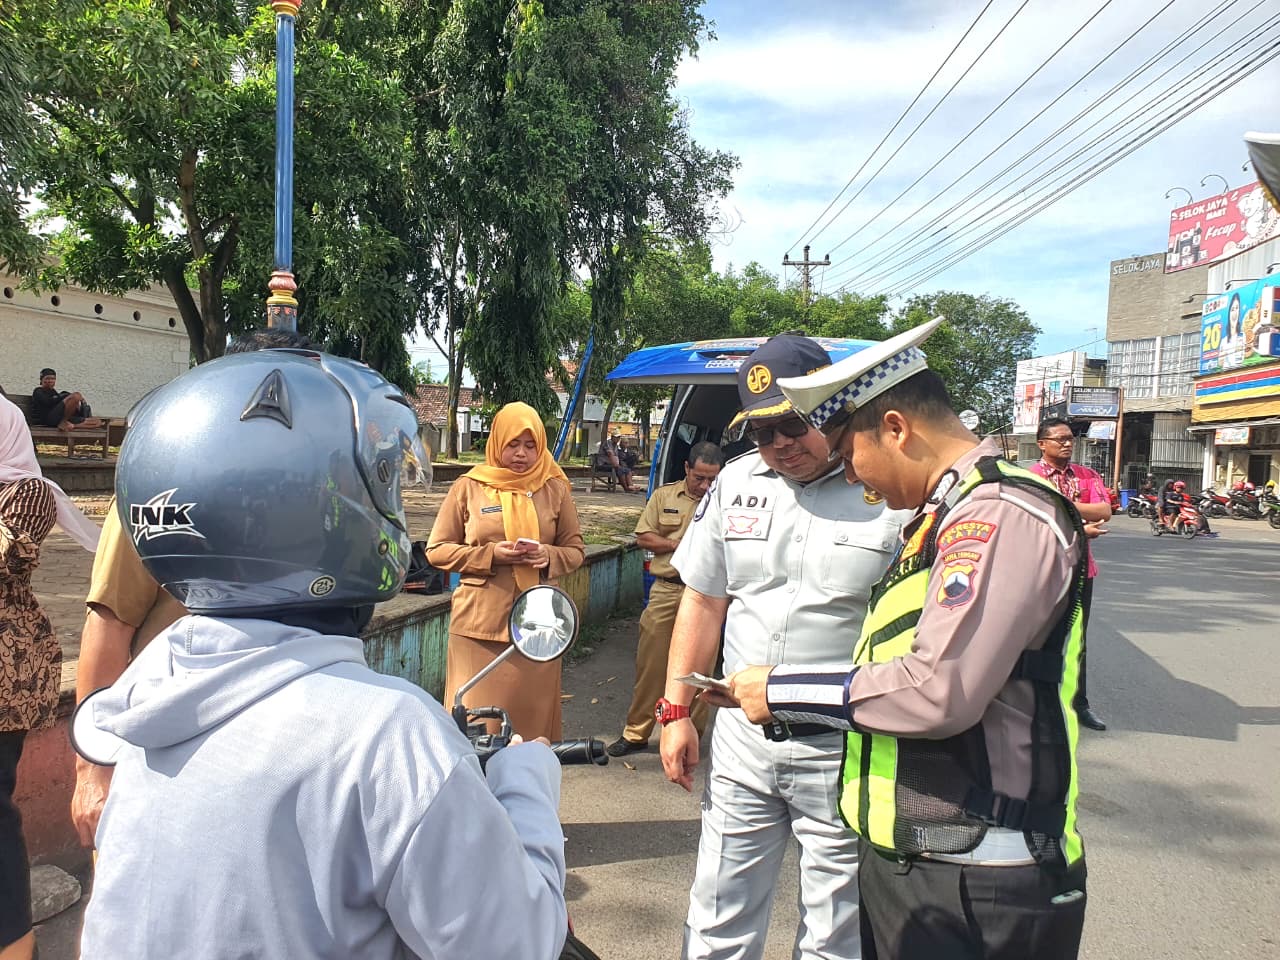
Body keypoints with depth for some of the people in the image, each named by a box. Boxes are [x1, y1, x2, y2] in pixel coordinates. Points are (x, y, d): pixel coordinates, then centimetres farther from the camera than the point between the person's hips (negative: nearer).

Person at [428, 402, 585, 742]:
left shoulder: (555, 489, 6)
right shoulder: (468, 487, 2)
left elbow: (575, 550, 11)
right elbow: (436, 550, 3)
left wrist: (548, 556, -11)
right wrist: (490, 555, -12)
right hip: (479, 622, -1)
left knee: (531, 714, 7)